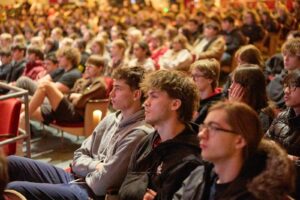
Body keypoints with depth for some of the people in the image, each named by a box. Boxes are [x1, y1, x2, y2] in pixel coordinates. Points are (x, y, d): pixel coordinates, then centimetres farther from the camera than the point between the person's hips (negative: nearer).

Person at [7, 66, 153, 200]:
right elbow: (78, 157, 12)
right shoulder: (111, 119, 10)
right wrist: (96, 166, -8)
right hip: (74, 178, 9)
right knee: (10, 162, 2)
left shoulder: (139, 133, -19)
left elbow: (102, 183, -20)